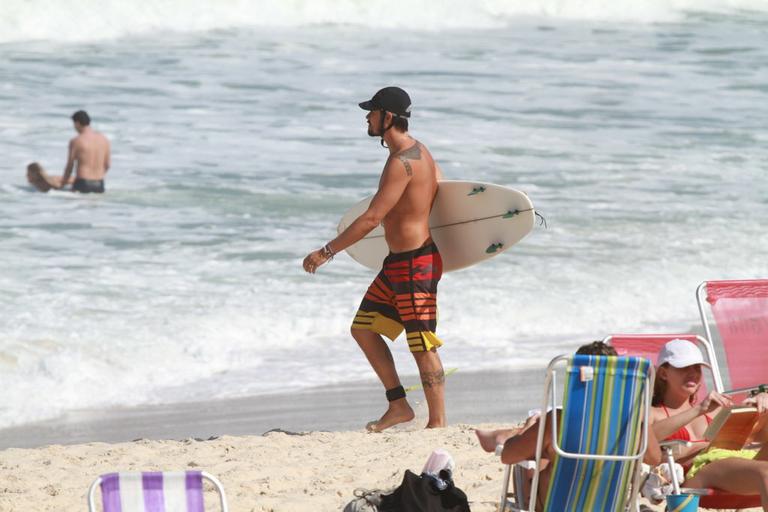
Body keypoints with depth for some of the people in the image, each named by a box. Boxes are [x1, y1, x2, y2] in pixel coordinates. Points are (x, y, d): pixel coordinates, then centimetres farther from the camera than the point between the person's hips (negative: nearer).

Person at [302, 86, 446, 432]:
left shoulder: (402, 162, -21)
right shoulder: (417, 152, 11)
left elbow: (372, 218, -23)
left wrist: (327, 252, -19)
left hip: (415, 264, -11)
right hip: (397, 261, 11)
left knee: (423, 345, -5)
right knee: (364, 328, 14)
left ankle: (438, 423, 1)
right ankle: (398, 405, 17)